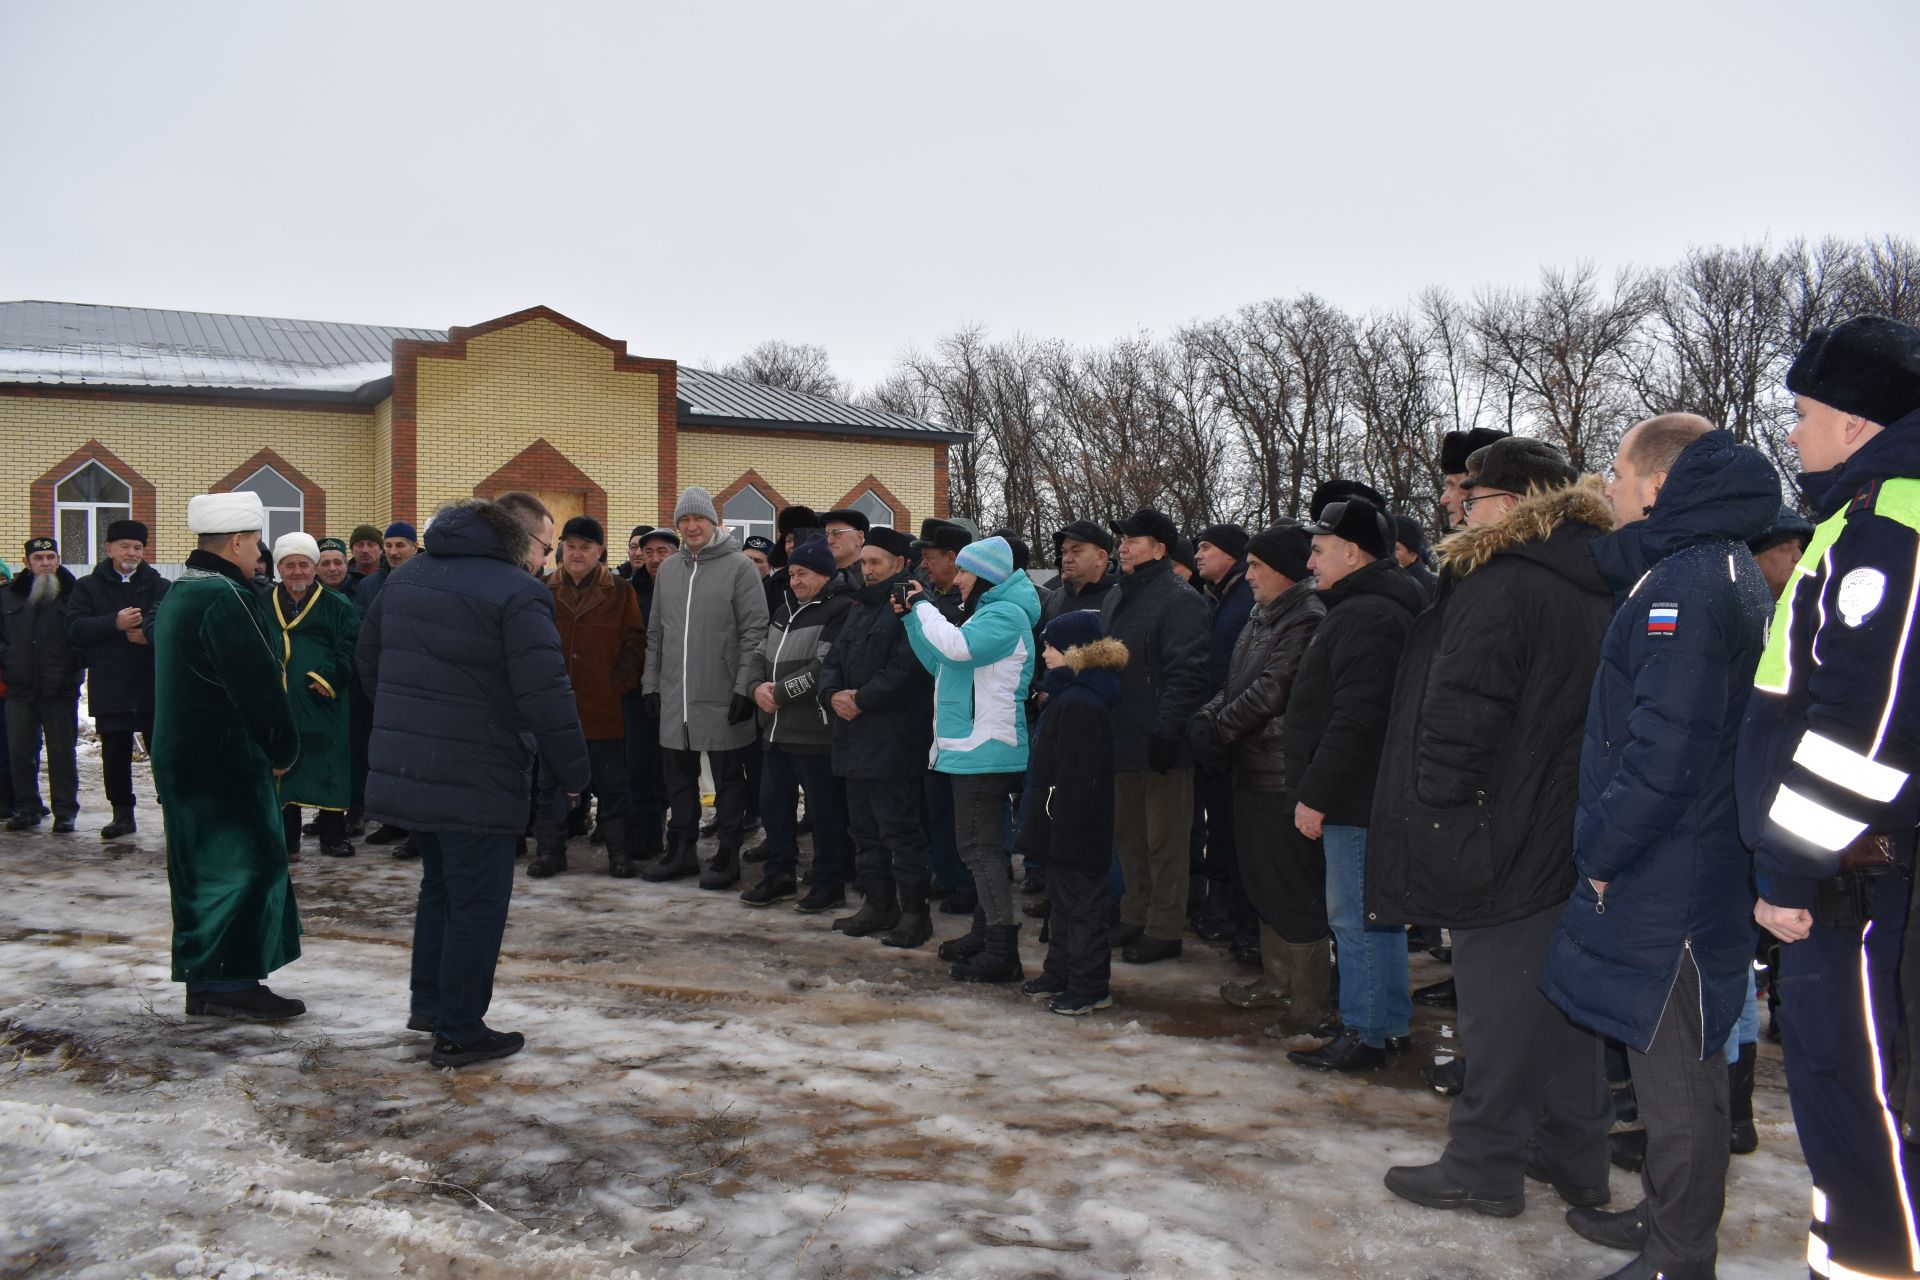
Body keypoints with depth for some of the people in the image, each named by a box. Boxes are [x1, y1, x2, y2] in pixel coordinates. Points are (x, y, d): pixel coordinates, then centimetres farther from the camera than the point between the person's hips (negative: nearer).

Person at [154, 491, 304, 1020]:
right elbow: (259, 685, -21)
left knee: (204, 868, 15)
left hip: (181, 757, 10)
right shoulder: (223, 598, -19)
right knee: (247, 864, -3)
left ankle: (204, 980, 22)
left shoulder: (179, 594, 14)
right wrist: (285, 749, -8)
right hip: (226, 761, -10)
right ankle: (229, 981, 1)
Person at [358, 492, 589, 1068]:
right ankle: (459, 1033, 11)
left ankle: (428, 1002, 33)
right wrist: (572, 773, -9)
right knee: (477, 902, 3)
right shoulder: (518, 593, -16)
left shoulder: (407, 576, 11)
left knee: (439, 884, 24)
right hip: (477, 779, -8)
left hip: (403, 769, 8)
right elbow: (545, 696, -20)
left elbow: (368, 657, 20)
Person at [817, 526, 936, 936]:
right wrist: (833, 695, -2)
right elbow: (833, 660, 18)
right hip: (855, 736, 9)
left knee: (900, 829, -5)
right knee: (863, 826, 15)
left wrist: (862, 700, -15)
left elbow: (906, 669, -20)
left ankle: (914, 910, 4)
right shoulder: (860, 607, 20)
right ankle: (877, 901, 25)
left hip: (894, 741, -9)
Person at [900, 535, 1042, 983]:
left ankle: (1003, 952, -8)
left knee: (981, 845, -10)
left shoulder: (1006, 614, -13)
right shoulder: (986, 611, 19)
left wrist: (923, 605, -12)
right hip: (973, 747, 11)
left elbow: (956, 646, -28)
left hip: (986, 750, -11)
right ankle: (986, 934, 24)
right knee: (982, 845, 15)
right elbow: (941, 664, 20)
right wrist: (912, 616, 12)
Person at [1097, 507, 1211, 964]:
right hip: (1120, 740, 9)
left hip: (1160, 747, -9)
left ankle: (1164, 930, 9)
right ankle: (1135, 916, 29)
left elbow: (1186, 674, -19)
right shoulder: (1115, 598, 16)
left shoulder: (1181, 601, -12)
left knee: (1164, 841, 1)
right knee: (1127, 835, 16)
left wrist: (1166, 733, -23)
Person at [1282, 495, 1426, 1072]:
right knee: (1377, 912, 16)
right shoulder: (1368, 607, 17)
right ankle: (1391, 1024, 26)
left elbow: (1355, 719, -25)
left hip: (1356, 797, -11)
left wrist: (1315, 794, -21)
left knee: (1356, 916, -3)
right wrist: (1317, 789, 21)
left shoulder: (1367, 616, -18)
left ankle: (1365, 1034, 5)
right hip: (1363, 794, 11)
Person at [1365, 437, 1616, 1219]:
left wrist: (1438, 802, -14)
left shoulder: (1500, 584, -16)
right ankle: (1576, 1153, 27)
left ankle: (1485, 1165, 10)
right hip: (1578, 832, 9)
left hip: (1502, 832, -8)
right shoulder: (1602, 589, 11)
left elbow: (1464, 707, -21)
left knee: (1498, 993, 0)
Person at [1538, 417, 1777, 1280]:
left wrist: (1602, 851, -16)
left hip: (1669, 879, -10)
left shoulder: (1686, 585, -19)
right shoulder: (1718, 568, 13)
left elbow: (1666, 747, -24)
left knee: (1676, 1075, 1)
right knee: (1674, 1063, 20)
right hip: (1677, 871, 10)